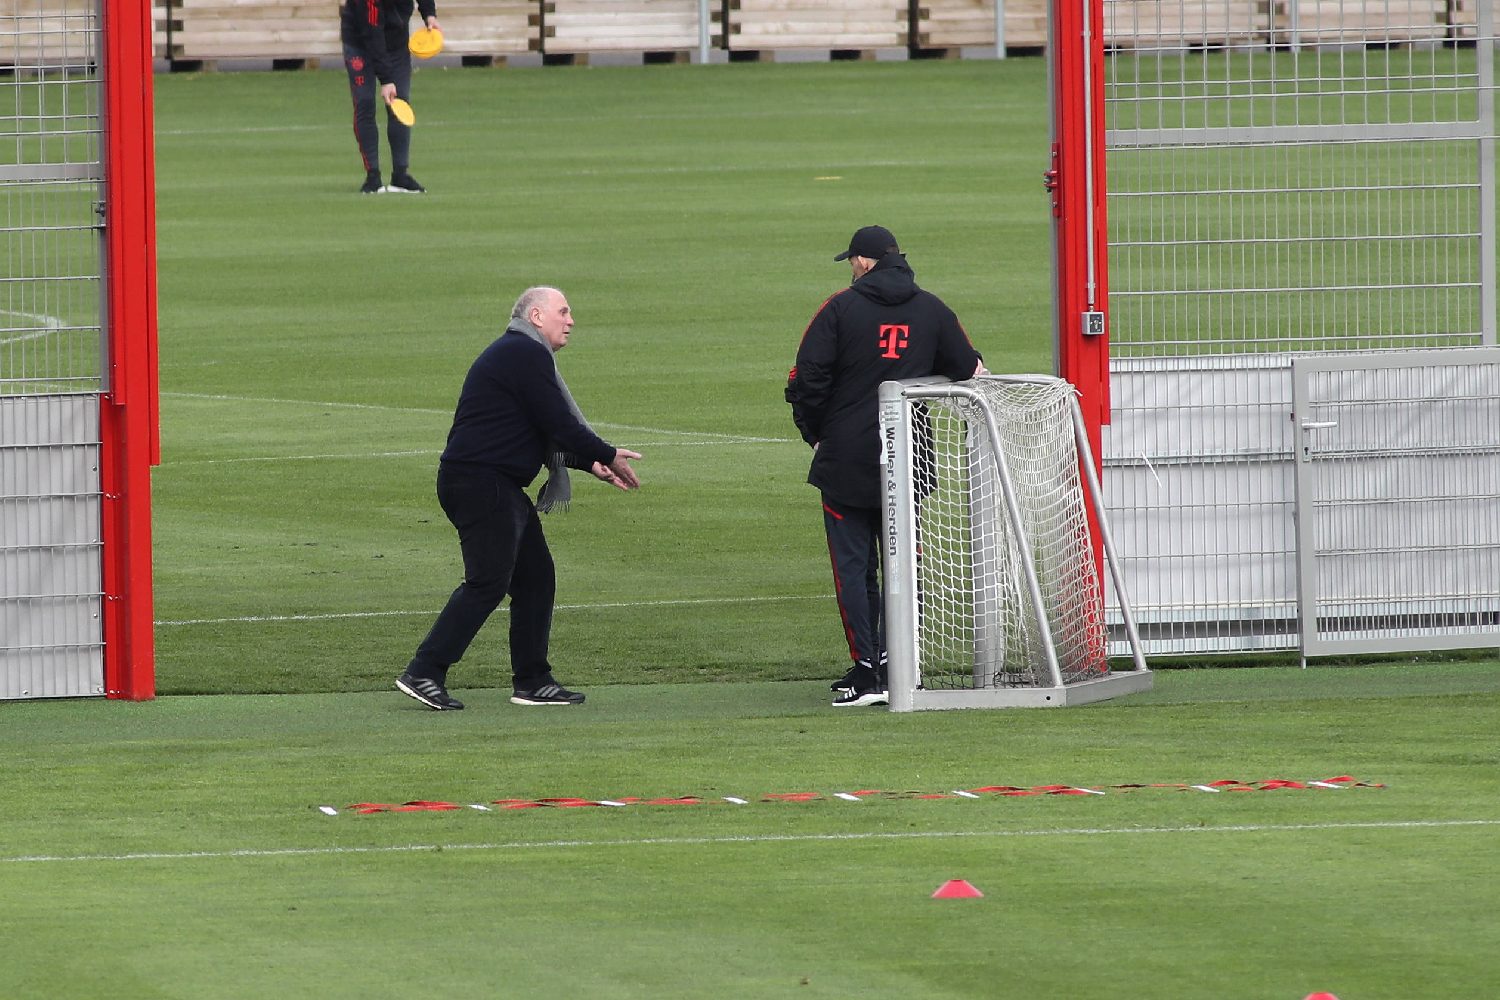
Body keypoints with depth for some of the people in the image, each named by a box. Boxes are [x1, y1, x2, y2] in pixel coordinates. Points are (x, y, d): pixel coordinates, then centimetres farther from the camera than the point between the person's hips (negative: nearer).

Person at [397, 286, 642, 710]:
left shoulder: (519, 354, 23)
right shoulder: (526, 354, -11)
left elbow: (550, 430, 26)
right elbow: (557, 425, -15)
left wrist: (591, 463, 16)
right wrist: (608, 456, -3)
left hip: (500, 488, 11)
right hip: (481, 482, -11)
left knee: (536, 577, 12)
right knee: (488, 583, -13)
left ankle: (533, 682, 15)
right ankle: (424, 673, -14)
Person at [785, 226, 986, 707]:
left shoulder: (841, 308, -6)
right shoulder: (933, 310, 6)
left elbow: (807, 379, -8)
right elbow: (970, 371, 13)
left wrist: (815, 433, 6)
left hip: (846, 458, -3)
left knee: (853, 566, 1)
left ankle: (865, 672, -5)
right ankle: (895, 668, 5)